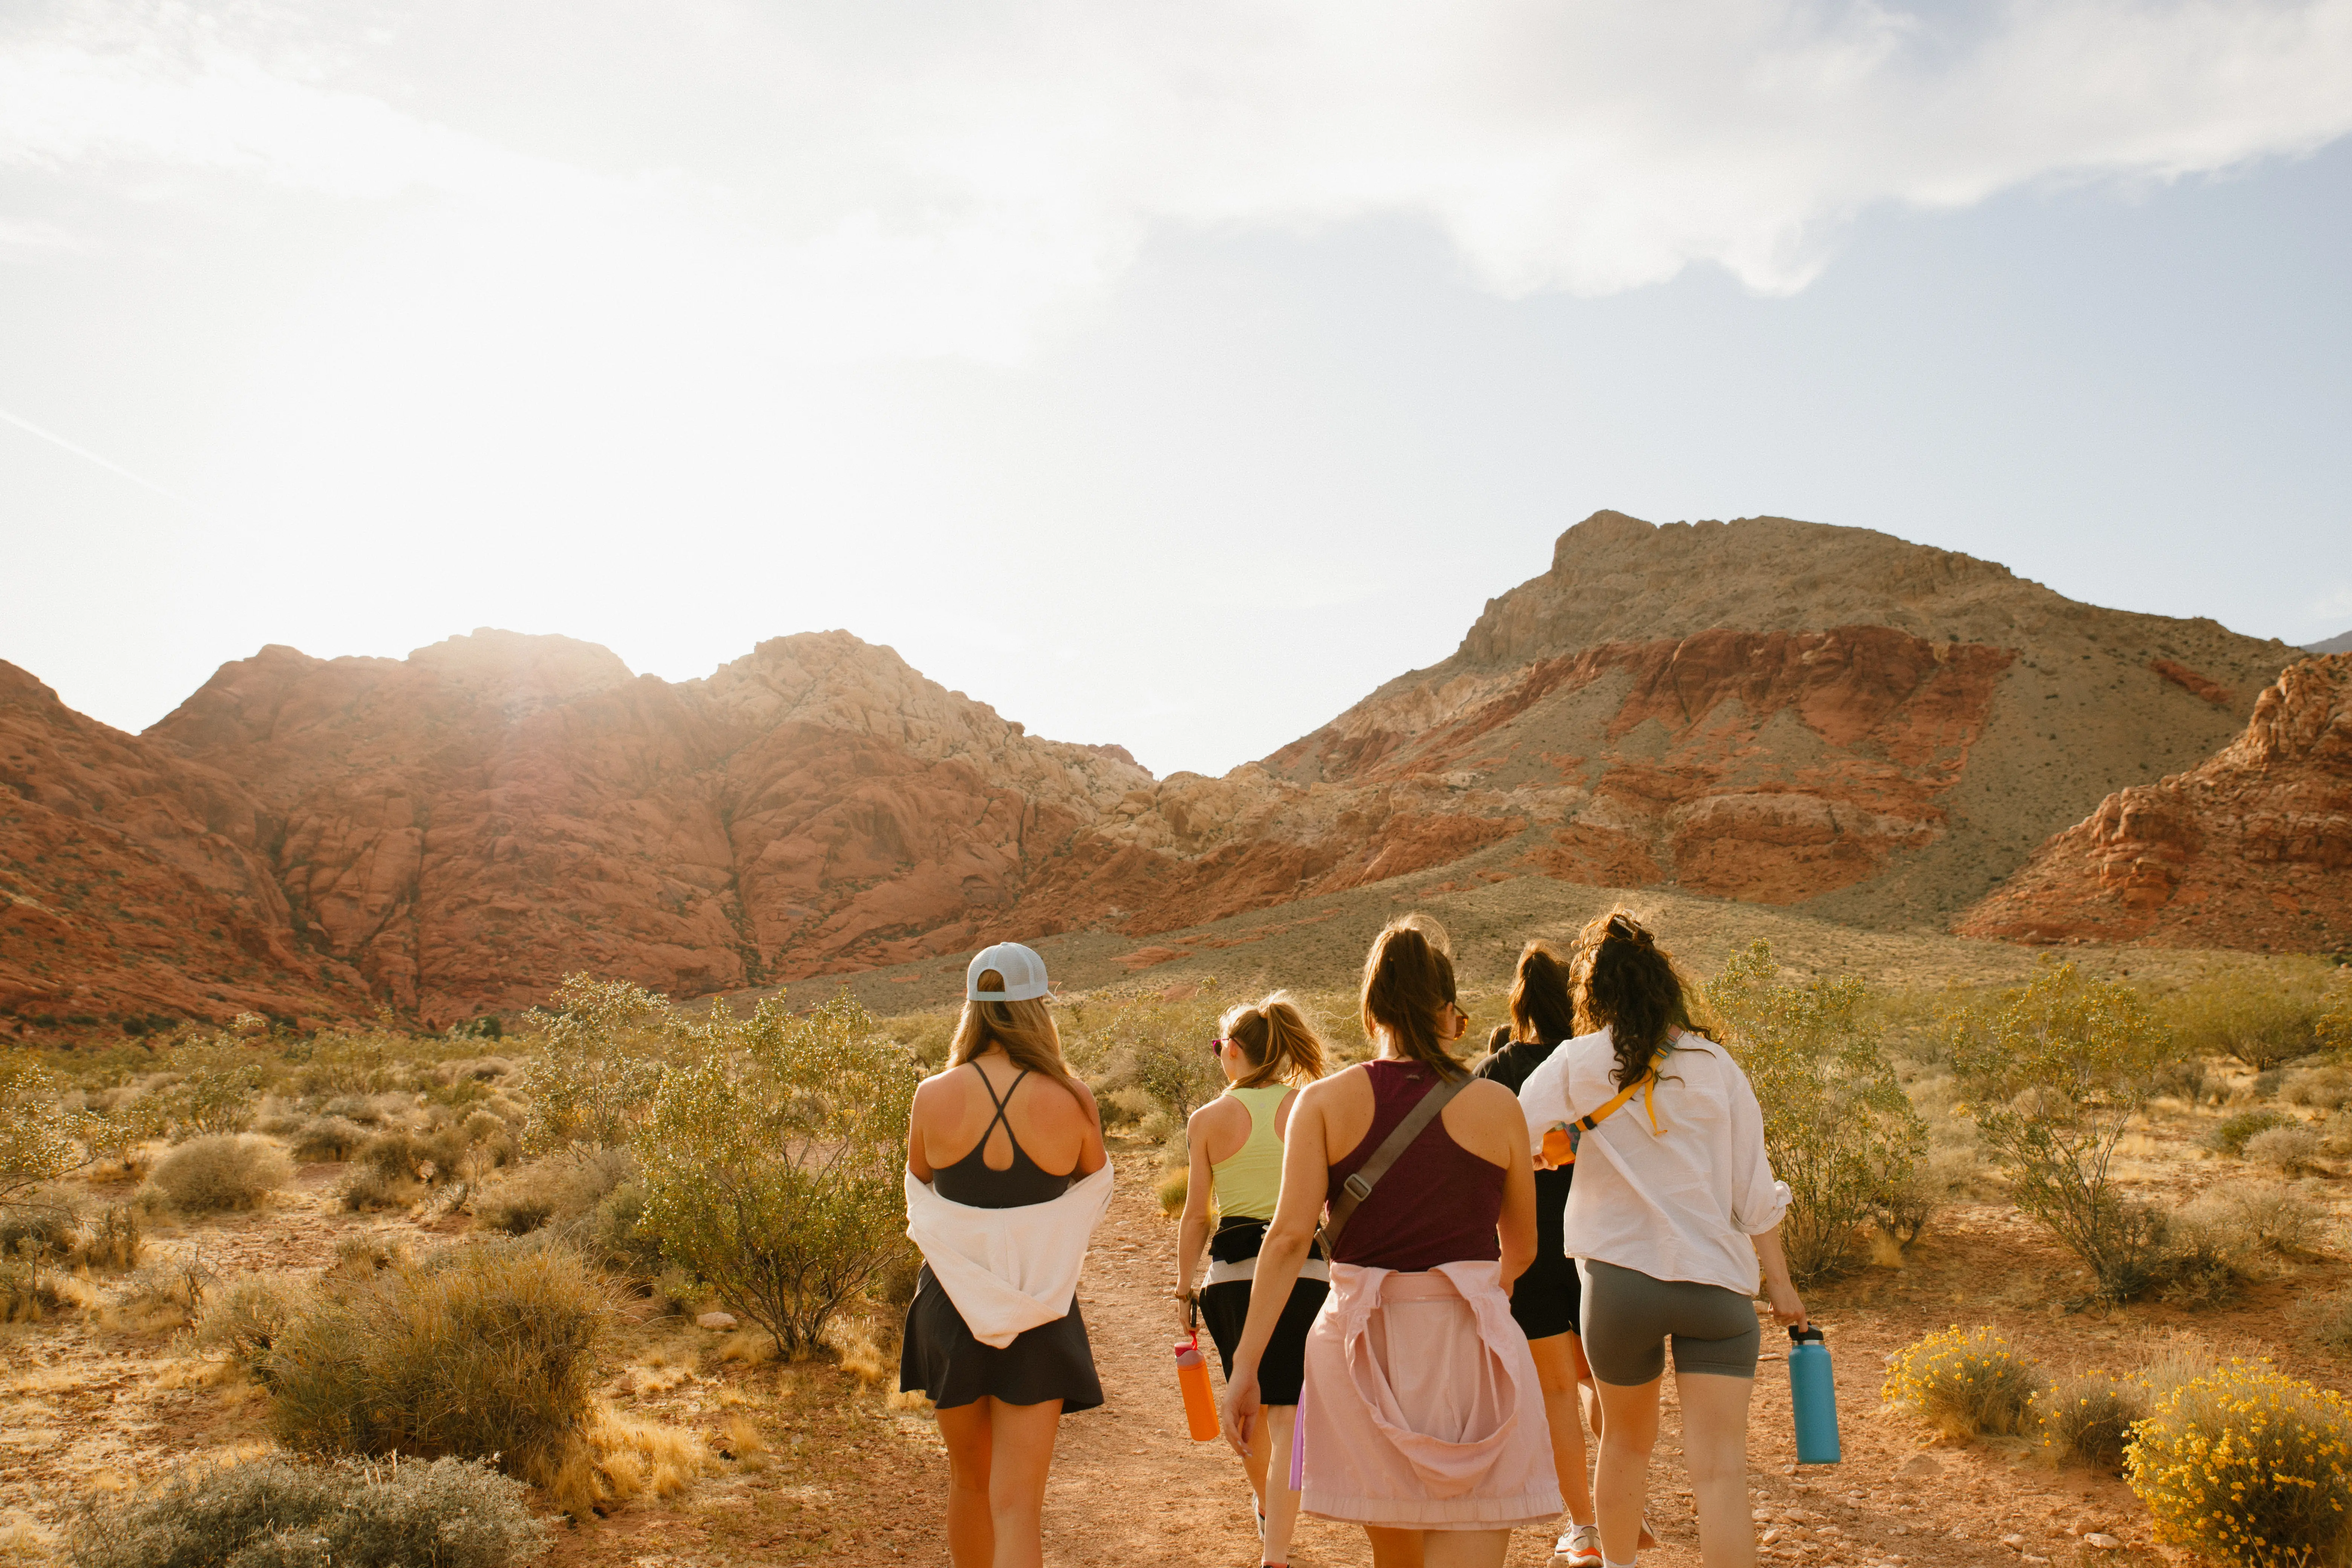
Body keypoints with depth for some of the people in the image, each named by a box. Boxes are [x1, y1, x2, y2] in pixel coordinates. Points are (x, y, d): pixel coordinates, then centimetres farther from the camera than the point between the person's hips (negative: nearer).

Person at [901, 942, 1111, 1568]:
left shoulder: (935, 1097, -9)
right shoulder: (1072, 1101, -10)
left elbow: (920, 1189, 7)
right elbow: (1094, 1191, 6)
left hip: (952, 1306, 2)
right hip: (1041, 1316, -2)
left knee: (969, 1480, 23)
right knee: (1018, 1505, 0)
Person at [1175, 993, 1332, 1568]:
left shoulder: (1208, 1120, -1)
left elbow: (1196, 1215, 1)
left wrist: (1185, 1285, 11)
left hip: (1233, 1271, 1)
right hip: (1304, 1268, -1)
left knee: (1249, 1403, 22)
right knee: (1287, 1414, 0)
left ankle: (1268, 1510, 44)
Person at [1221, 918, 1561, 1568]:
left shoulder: (1324, 1102, -1)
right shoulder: (1498, 1106, 1)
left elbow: (1289, 1236, -9)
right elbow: (1521, 1248, 13)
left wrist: (1246, 1366, -7)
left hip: (1365, 1339, 2)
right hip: (1469, 1342, -1)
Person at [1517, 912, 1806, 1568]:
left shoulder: (1577, 1065, -2)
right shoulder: (1716, 1066, 3)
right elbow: (1755, 1190, 5)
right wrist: (1780, 1284, 13)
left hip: (1621, 1279, 0)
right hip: (1718, 1281, 0)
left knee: (1627, 1441, 23)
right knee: (1721, 1472, -3)